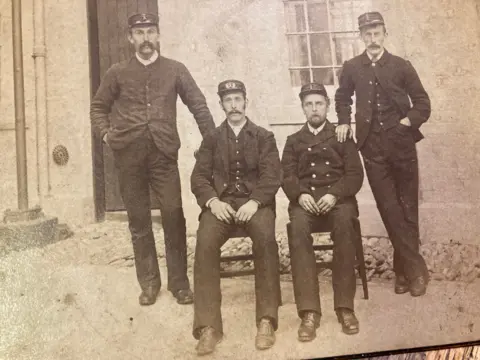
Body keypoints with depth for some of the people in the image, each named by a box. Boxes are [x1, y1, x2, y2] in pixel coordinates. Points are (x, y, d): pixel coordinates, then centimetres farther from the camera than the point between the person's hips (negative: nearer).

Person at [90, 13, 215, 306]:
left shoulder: (175, 69, 9)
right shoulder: (118, 73, 11)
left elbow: (198, 105, 9)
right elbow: (98, 106, 21)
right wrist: (105, 134, 6)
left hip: (164, 153, -1)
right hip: (129, 155, 2)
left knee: (174, 216, -4)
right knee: (139, 221, 6)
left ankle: (179, 282, 9)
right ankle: (149, 283, 18)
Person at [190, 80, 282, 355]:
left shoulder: (264, 137, 12)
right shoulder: (212, 139, 16)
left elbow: (272, 176, 0)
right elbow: (199, 177, 7)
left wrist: (254, 202, -18)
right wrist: (212, 201, -13)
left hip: (255, 201, -1)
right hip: (221, 202, 1)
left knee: (265, 237, -34)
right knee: (205, 242, -30)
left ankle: (267, 320, -26)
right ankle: (209, 326, -26)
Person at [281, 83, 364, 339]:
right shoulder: (293, 141, 21)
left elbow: (355, 174, 6)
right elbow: (287, 176, 9)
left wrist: (334, 194, -14)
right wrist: (300, 194, -15)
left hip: (338, 196, 0)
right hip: (304, 198, 1)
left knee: (345, 224, -36)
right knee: (297, 228, -34)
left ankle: (345, 306, -30)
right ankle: (309, 311, -35)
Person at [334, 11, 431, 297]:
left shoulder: (402, 66, 3)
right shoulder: (352, 68, 6)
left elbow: (423, 103, 7)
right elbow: (343, 98, 24)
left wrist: (409, 121, -8)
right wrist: (345, 122, 10)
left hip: (402, 145, 0)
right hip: (373, 148, 0)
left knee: (408, 208, 5)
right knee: (389, 209, -4)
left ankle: (404, 268, 18)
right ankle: (415, 267, 6)